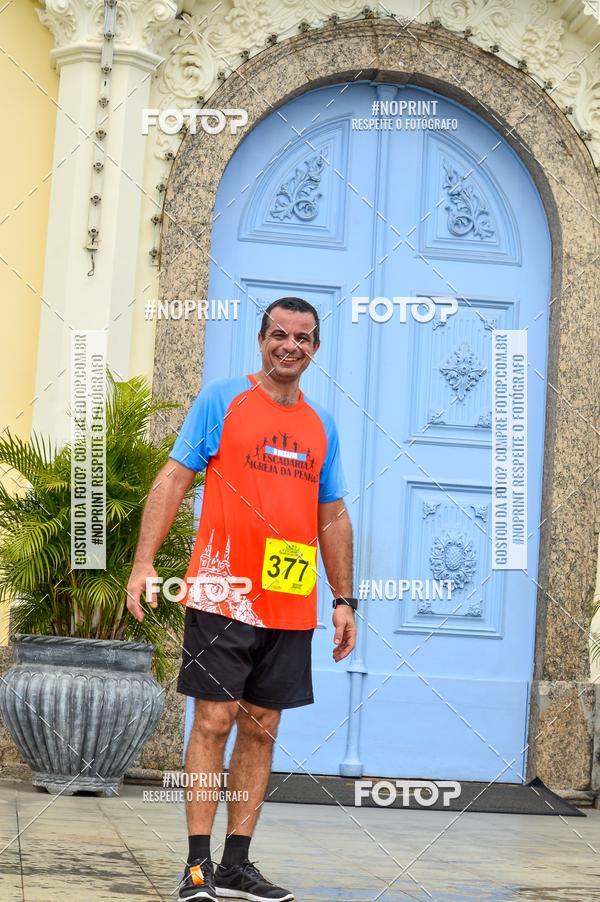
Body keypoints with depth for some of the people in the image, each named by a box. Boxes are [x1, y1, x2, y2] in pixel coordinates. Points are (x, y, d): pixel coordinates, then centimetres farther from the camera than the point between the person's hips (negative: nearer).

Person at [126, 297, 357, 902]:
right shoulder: (221, 400, 2)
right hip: (223, 595, -4)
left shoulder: (322, 426, 14)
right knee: (215, 720, -6)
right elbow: (174, 478, -2)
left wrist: (344, 600, 12)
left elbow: (333, 518, 18)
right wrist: (144, 562, -12)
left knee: (262, 729, 5)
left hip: (291, 604, 4)